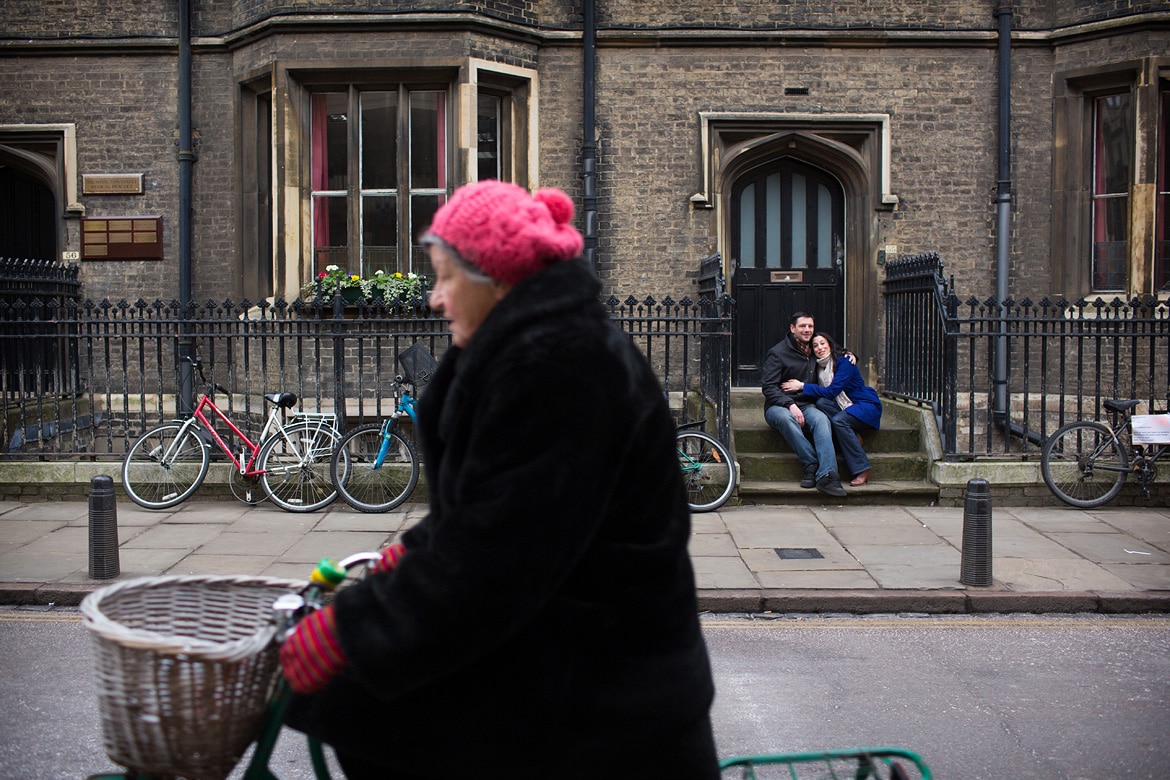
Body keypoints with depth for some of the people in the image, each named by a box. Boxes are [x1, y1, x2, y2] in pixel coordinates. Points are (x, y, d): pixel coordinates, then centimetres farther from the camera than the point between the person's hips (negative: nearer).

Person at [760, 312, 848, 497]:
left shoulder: (815, 351, 17)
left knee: (821, 419, -32)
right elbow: (768, 387, -8)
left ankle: (826, 475, -47)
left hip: (807, 405, 3)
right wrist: (790, 405, -22)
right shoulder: (777, 353, 0)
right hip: (778, 405, -3)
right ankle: (813, 464, -38)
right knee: (785, 418, -40)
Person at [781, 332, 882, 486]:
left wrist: (802, 387, -22)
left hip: (866, 406, -6)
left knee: (838, 420, -35)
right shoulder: (819, 366, 9)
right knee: (821, 403, -24)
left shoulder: (844, 361, -14)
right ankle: (854, 438, -20)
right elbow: (823, 395, 7)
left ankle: (862, 470, -29)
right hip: (845, 407, 6)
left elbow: (832, 391, -23)